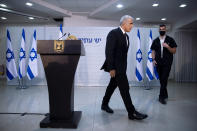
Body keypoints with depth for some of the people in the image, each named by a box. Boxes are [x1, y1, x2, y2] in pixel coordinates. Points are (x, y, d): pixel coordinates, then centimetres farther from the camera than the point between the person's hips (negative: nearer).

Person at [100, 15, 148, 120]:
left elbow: (123, 52, 14)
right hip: (115, 66, -9)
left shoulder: (126, 36, 14)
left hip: (121, 66, 9)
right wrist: (111, 68, -21)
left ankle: (104, 104, 33)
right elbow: (109, 51, -19)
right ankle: (132, 112, 2)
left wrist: (124, 67, 10)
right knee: (124, 88, -7)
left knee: (112, 85, 17)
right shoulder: (114, 33, -13)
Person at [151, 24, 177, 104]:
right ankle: (165, 94, 25)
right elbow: (153, 51, 12)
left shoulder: (170, 40, 2)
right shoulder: (155, 41, 10)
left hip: (167, 63, -3)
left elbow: (174, 51, 1)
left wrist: (167, 47, -16)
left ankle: (161, 97, -3)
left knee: (164, 79, -10)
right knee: (161, 79, 10)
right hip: (158, 63, 3)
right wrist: (153, 59, -3)